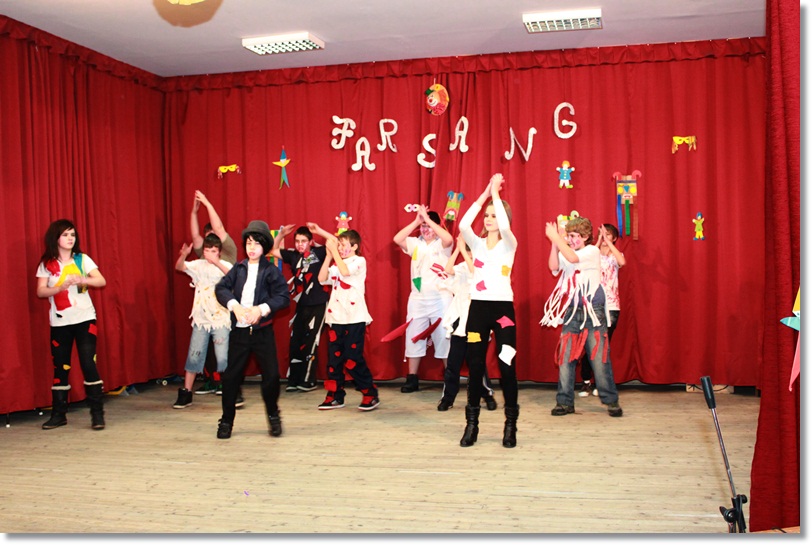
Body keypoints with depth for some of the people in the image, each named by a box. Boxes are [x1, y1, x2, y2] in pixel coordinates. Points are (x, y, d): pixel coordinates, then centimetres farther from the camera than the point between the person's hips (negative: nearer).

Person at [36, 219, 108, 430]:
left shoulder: (82, 259, 2)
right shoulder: (46, 264, 4)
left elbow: (102, 281, -6)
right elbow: (40, 291, -3)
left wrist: (82, 280, -23)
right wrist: (60, 287, -21)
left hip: (85, 319, -1)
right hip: (59, 322, 1)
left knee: (88, 364, -8)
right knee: (60, 367, 6)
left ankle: (97, 413, -4)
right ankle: (58, 414, 18)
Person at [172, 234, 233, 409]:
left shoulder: (225, 265, -2)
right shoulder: (198, 265, 5)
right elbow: (179, 267, -8)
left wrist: (217, 263, -35)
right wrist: (183, 255, -28)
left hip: (221, 320, -2)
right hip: (200, 319, 2)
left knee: (223, 358, -4)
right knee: (194, 357, 5)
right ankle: (186, 393, 14)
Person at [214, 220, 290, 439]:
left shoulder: (271, 271, -2)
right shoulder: (238, 269, 7)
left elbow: (283, 297, -10)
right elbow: (221, 288, -3)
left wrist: (261, 309, -22)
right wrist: (235, 306, -19)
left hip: (262, 330, -2)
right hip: (238, 330, 2)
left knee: (271, 375, -3)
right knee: (231, 376, 6)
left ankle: (273, 417, 20)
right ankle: (226, 421, 21)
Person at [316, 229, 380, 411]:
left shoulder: (360, 261, -2)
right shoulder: (336, 264, 15)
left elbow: (345, 271, -22)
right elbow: (322, 278, 2)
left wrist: (334, 250, -15)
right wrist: (329, 255, -2)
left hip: (355, 319, -6)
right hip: (337, 318, 6)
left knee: (353, 359, -6)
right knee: (335, 358, 7)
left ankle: (370, 395, 6)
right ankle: (335, 396, 16)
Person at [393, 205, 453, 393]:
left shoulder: (442, 244, -2)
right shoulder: (415, 243, 8)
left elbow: (449, 239, -25)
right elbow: (397, 239, -7)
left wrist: (428, 218, -20)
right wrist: (416, 221, -9)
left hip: (440, 298, -4)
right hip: (417, 299, 4)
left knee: (444, 338, 1)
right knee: (413, 337, 6)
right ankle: (412, 379, 15)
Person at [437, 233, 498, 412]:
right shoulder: (462, 267, 7)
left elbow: (474, 271, -24)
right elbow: (449, 270, -13)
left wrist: (463, 249, -22)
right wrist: (457, 248, -15)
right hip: (460, 320, 3)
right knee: (453, 362, 4)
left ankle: (488, 395, 20)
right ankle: (447, 397, 12)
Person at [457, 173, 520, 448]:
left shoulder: (509, 244, 2)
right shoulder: (477, 243, 9)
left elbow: (504, 226, -21)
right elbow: (463, 225, -12)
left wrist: (495, 193, -14)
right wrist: (483, 195, -11)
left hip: (503, 307, -2)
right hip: (478, 307, 3)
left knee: (507, 366, -1)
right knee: (475, 366, 4)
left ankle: (510, 425, 9)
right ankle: (472, 423, 14)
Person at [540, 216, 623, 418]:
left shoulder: (592, 251, -3)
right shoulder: (565, 253, 9)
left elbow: (573, 258, -22)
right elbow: (554, 266, -9)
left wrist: (555, 237, -20)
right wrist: (554, 243, -16)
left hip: (592, 310, -4)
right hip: (571, 311, 4)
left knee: (599, 356, -3)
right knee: (565, 356, 1)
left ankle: (611, 401, 7)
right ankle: (565, 402, 8)